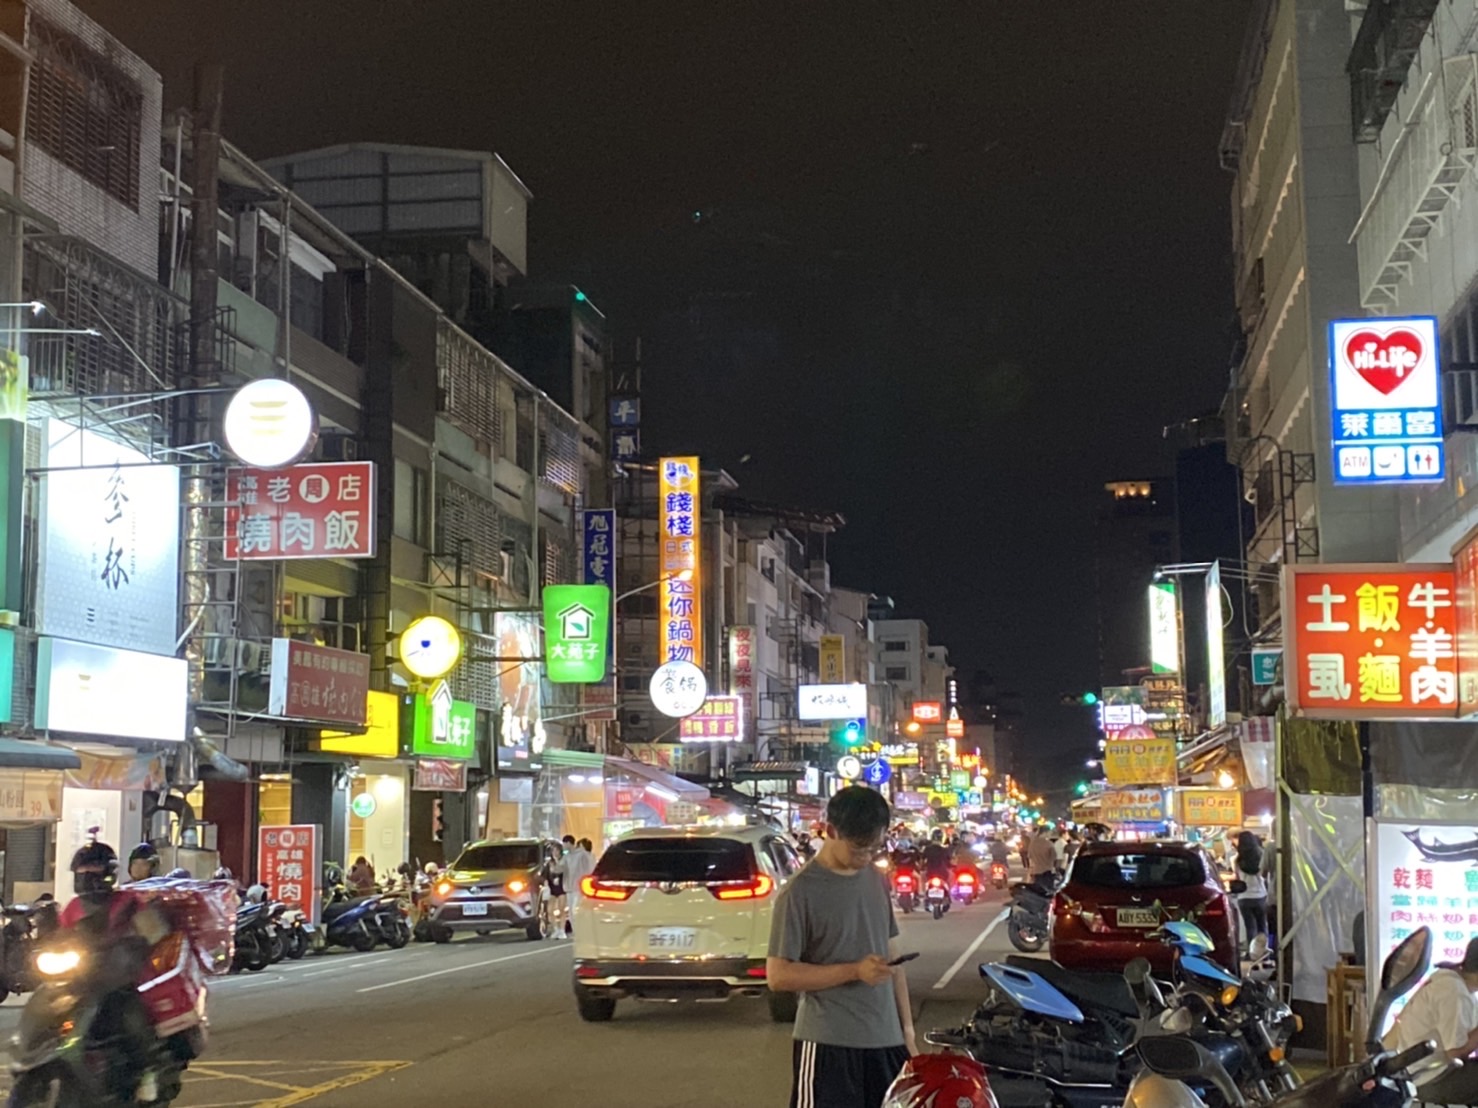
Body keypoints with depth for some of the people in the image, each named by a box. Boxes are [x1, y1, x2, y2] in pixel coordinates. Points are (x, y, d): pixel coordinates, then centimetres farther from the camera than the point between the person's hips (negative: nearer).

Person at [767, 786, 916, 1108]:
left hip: (885, 1041, 6)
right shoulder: (801, 892, -10)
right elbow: (778, 975, -12)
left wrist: (907, 1032, 13)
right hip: (828, 1045, -6)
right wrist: (854, 970, -19)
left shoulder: (877, 882, 10)